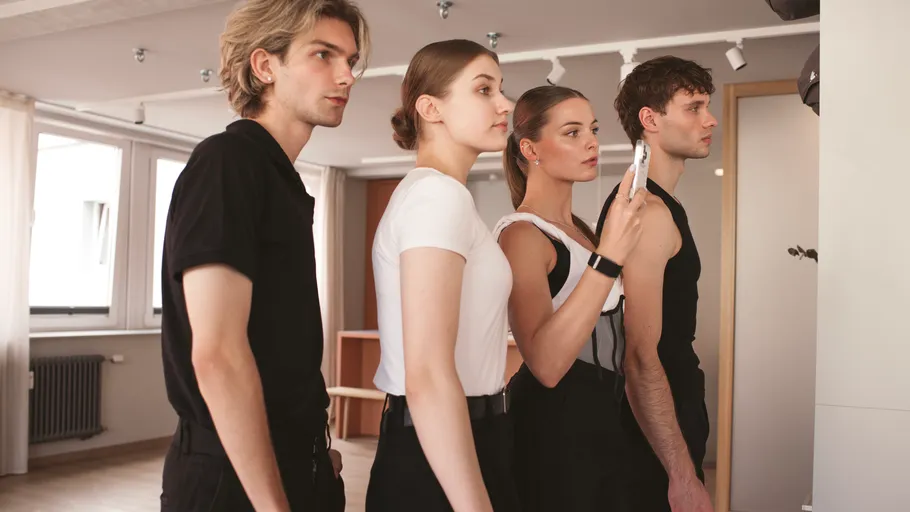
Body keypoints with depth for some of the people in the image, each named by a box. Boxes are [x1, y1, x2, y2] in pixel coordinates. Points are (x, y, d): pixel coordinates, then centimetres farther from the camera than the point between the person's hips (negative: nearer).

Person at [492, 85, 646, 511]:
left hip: (599, 415, 9)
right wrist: (608, 256, -37)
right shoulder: (522, 234, -17)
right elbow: (545, 363, -32)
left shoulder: (579, 228, 11)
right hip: (554, 418, -9)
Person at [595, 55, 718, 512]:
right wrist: (683, 475, -26)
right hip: (655, 439, -10)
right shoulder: (651, 212, -21)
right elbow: (641, 356, -26)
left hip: (658, 424, 10)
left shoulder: (638, 201, 11)